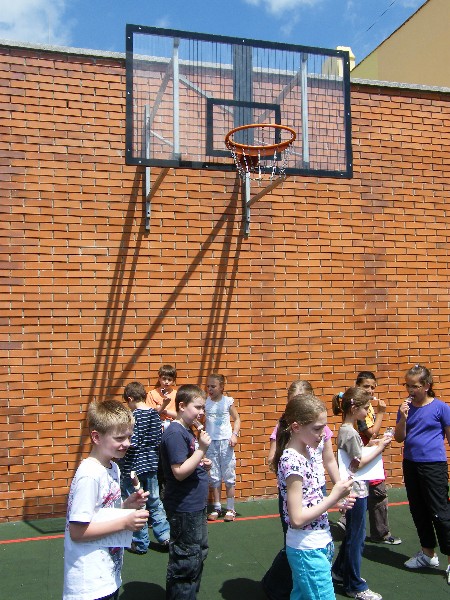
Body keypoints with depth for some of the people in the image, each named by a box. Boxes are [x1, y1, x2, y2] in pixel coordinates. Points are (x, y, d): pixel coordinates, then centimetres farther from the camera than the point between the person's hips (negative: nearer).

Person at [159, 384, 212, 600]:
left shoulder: (188, 431, 9)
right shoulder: (175, 434, -21)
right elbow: (179, 472, -26)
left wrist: (203, 463, 2)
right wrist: (202, 449, -26)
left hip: (196, 506, 10)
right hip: (184, 509, -10)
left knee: (199, 554, 23)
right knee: (185, 562, 2)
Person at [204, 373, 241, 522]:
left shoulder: (228, 401, -3)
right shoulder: (205, 402, 1)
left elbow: (237, 419, 3)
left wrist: (234, 434, -9)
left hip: (225, 441, -2)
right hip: (211, 442, 2)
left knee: (229, 476, 3)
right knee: (214, 477, 7)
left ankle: (230, 509, 13)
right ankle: (216, 508, 18)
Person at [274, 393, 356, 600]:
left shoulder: (308, 451, 3)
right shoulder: (292, 461, -23)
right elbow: (297, 518, -23)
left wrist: (338, 500, -4)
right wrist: (334, 496, -19)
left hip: (318, 544, 8)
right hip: (308, 549, -8)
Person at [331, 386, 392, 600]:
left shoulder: (347, 430, 9)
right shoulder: (349, 432, -21)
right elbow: (358, 464, -19)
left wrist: (371, 445, 4)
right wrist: (379, 447, -14)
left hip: (356, 488, 10)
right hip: (356, 490, -10)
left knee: (352, 534, 21)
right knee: (356, 538, 3)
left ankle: (340, 571, 36)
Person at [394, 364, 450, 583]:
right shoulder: (405, 407, 3)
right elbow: (399, 438, 2)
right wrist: (403, 417, -13)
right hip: (410, 465, 6)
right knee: (418, 512, 16)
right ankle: (428, 554, 33)